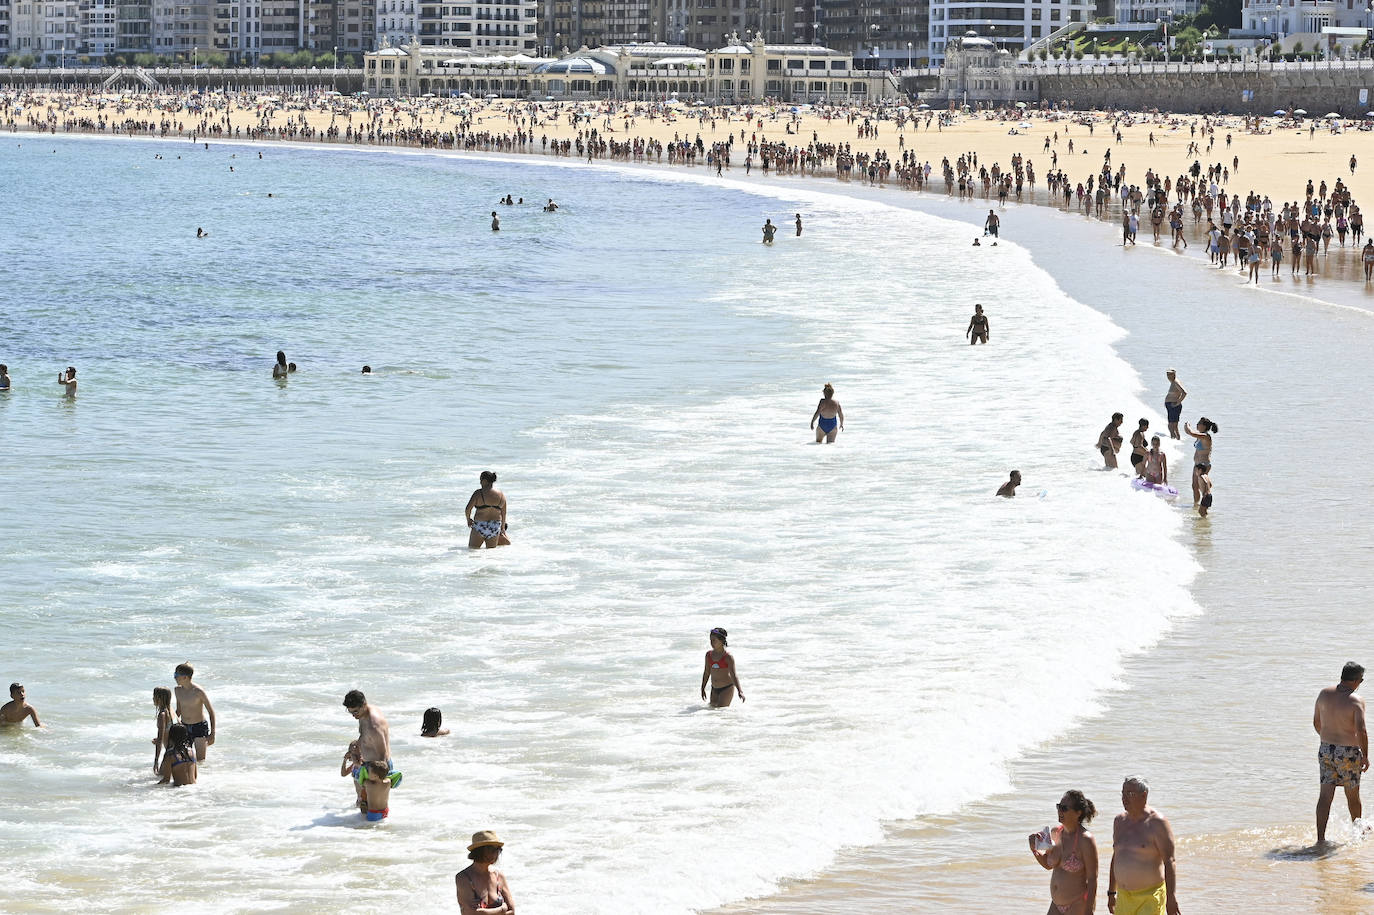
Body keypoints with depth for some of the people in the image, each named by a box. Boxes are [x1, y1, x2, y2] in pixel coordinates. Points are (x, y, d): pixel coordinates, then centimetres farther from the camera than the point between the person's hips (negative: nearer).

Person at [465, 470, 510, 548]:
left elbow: (468, 509, -12)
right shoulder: (501, 495, 4)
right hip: (494, 528, 4)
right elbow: (503, 513, 12)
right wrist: (502, 528, 25)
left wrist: (468, 519, 9)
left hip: (480, 527, -4)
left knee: (472, 549, 5)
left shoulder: (478, 493, -9)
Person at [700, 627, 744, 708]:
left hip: (727, 688, -6)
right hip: (714, 689, 6)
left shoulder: (728, 657, -13)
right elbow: (707, 673, 16)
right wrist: (703, 689, 20)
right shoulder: (709, 655, 5)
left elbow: (733, 675, -17)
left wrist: (740, 691, -25)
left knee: (721, 709, -14)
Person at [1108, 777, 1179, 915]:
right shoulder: (1120, 821, 11)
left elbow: (1169, 861, -15)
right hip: (1124, 897, 7)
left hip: (1150, 897, -7)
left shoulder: (1156, 823, -10)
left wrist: (1171, 897, -22)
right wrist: (1111, 893, 21)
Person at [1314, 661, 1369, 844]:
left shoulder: (1324, 694, 0)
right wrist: (1365, 756, -11)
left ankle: (1320, 838, -6)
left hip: (1325, 750, 4)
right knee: (1352, 795, 16)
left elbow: (1316, 723, 11)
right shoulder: (1356, 701, -16)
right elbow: (1361, 731, -22)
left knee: (1325, 795, 2)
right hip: (1348, 753, -4)